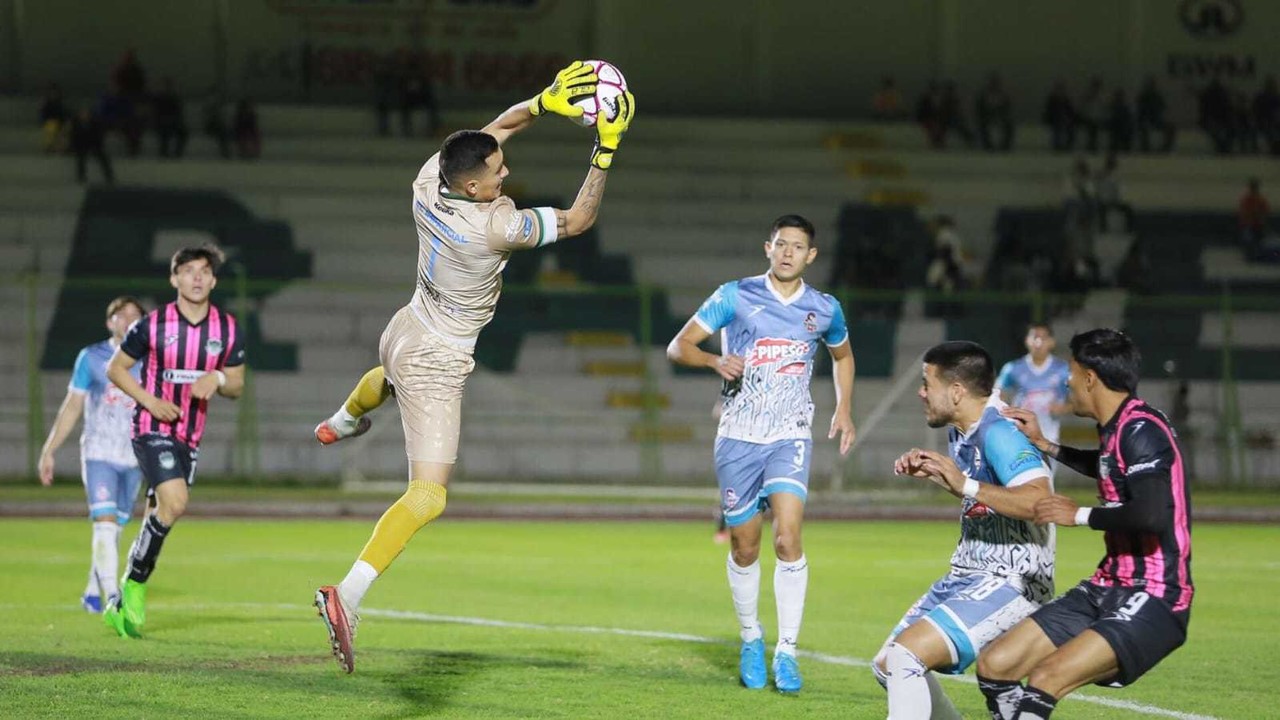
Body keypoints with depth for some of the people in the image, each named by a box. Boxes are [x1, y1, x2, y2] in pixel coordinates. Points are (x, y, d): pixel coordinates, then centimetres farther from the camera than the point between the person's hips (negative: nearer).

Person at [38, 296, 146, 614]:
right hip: (98, 453, -3)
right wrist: (49, 451, 4)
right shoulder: (91, 358, 2)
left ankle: (92, 592, 23)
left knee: (115, 528, 7)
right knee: (105, 522, -16)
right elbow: (71, 407, 6)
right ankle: (112, 595, -23)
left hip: (133, 458, 3)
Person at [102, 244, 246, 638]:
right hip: (152, 429, -5)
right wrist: (150, 400, -13)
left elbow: (236, 385, 11)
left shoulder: (229, 330, 2)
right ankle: (135, 585, -9)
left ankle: (122, 606, 21)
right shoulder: (152, 325, -9)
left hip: (190, 437, 5)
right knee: (174, 502, -25)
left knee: (160, 517, 8)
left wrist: (218, 378, -13)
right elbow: (115, 368, 2)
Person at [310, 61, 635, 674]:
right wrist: (606, 150, -18)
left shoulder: (428, 184, -13)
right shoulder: (495, 227, -32)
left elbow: (489, 131, 4)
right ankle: (348, 596, -24)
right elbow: (578, 220, -21)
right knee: (428, 495, -11)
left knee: (389, 377, 46)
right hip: (437, 365, -8)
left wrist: (544, 103, -6)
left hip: (403, 333, 8)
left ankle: (340, 423, 78)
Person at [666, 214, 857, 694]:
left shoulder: (825, 309, 5)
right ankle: (751, 640, 28)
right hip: (739, 437, 0)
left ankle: (787, 651, -12)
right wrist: (716, 360, -23)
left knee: (787, 538, -18)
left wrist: (844, 409, 15)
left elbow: (842, 354, 26)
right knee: (744, 548, 5)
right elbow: (678, 346, -4)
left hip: (791, 438, 0)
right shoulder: (736, 296, -3)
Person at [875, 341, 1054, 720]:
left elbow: (1039, 500, -37)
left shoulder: (999, 432, -22)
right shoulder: (962, 430, 7)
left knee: (904, 658, -25)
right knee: (886, 666, 16)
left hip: (1009, 583, -11)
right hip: (968, 575, 11)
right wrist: (931, 471, 11)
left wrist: (966, 485, -38)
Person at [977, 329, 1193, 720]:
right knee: (995, 666, 2)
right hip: (1108, 589, 10)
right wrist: (1045, 445, 33)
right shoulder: (1116, 428, 12)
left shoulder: (1142, 430, -16)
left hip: (1152, 600, -10)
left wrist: (1081, 515, -17)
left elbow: (1151, 515, -32)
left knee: (1044, 680, -28)